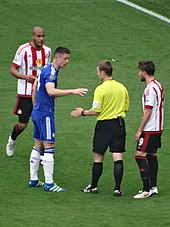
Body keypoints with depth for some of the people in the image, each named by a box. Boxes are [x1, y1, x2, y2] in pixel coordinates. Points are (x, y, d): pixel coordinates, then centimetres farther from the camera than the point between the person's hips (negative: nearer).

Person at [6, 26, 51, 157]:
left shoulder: (47, 51, 7)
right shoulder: (23, 50, -10)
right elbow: (13, 70, -8)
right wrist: (25, 76, -26)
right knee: (22, 124, 0)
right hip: (25, 93, -4)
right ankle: (12, 141, 31)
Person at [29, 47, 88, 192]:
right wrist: (72, 91, -39)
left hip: (38, 112, 10)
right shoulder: (50, 72, -18)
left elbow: (35, 88, 23)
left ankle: (33, 180, 19)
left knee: (38, 146, 14)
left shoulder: (45, 70, 13)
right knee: (49, 146, -9)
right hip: (45, 114, -10)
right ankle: (49, 183, -10)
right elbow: (51, 91, -34)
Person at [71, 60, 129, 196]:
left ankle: (93, 186, 15)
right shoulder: (122, 88, 5)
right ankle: (117, 188, -3)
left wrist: (82, 112, 2)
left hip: (104, 125, -4)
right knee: (118, 157, 1)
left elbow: (96, 111, -14)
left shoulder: (101, 89, -13)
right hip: (119, 124, 4)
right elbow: (126, 107, 11)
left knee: (98, 157, 7)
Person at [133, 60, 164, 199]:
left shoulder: (150, 89, -18)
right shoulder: (158, 86, 12)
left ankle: (147, 189, -12)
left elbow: (148, 112, -19)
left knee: (140, 155, -9)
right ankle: (153, 187, 15)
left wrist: (140, 130, -15)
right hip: (157, 128, 10)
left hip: (149, 130, -10)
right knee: (152, 156, 13)